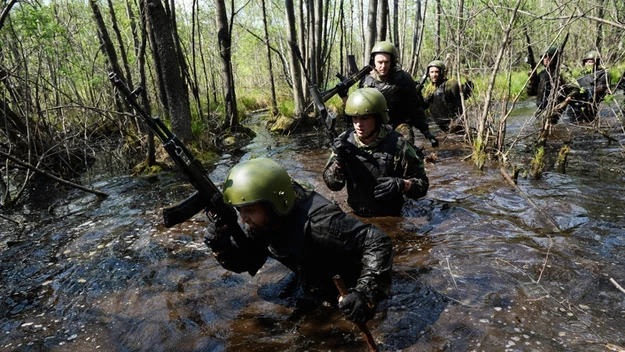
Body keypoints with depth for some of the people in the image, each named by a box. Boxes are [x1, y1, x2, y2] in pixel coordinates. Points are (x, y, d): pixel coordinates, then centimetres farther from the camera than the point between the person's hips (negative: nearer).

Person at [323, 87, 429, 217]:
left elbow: (422, 183, -10)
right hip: (355, 217, 3)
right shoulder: (345, 141, -9)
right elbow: (332, 184, -5)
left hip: (389, 219, -2)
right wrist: (339, 161, -22)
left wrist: (401, 184, -29)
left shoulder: (397, 144, -18)